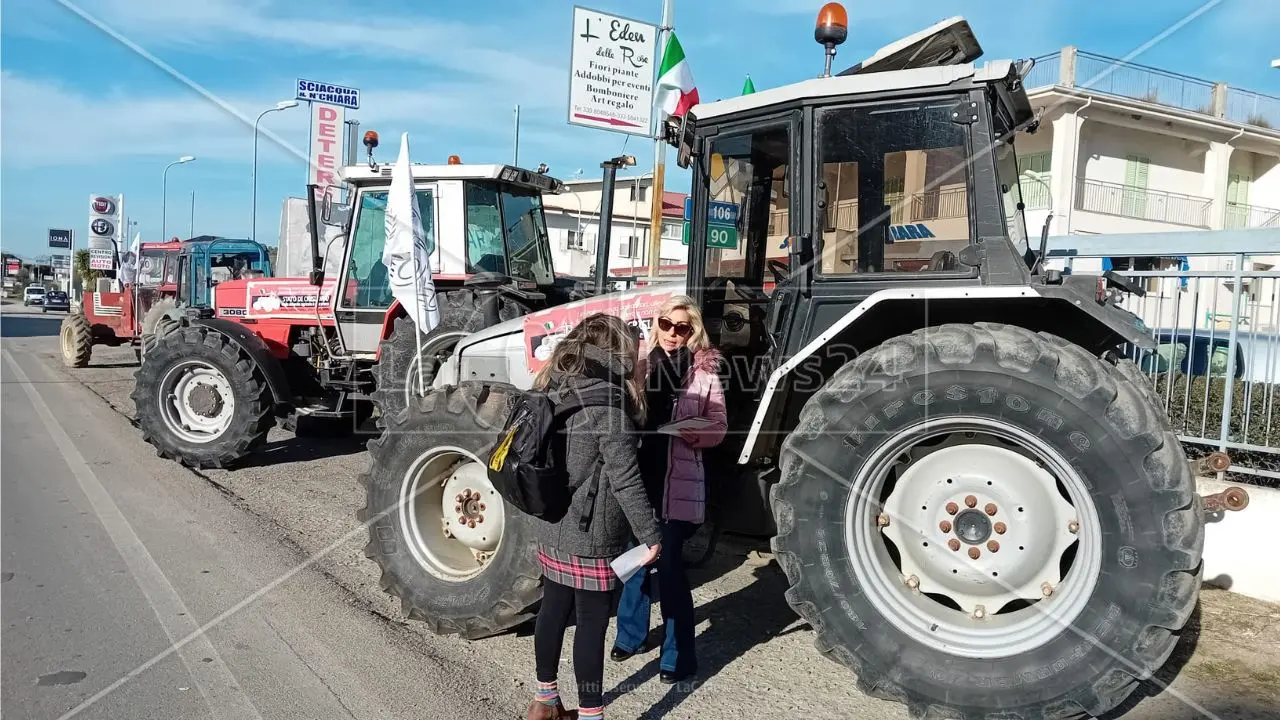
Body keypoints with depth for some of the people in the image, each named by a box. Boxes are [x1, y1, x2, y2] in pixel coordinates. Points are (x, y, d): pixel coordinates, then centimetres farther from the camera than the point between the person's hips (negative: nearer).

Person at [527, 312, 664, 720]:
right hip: (591, 538, -8)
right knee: (591, 625, 3)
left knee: (553, 611, 19)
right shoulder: (607, 407, -20)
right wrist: (650, 534, -12)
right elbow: (625, 480, -20)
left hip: (551, 531, 8)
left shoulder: (551, 393, 3)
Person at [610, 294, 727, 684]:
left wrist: (690, 431, -19)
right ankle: (631, 633, 35)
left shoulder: (705, 373, -3)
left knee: (669, 564, -2)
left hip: (678, 481, -3)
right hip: (638, 473, 4)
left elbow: (719, 428, -1)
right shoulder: (640, 366, 5)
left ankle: (678, 655, 13)